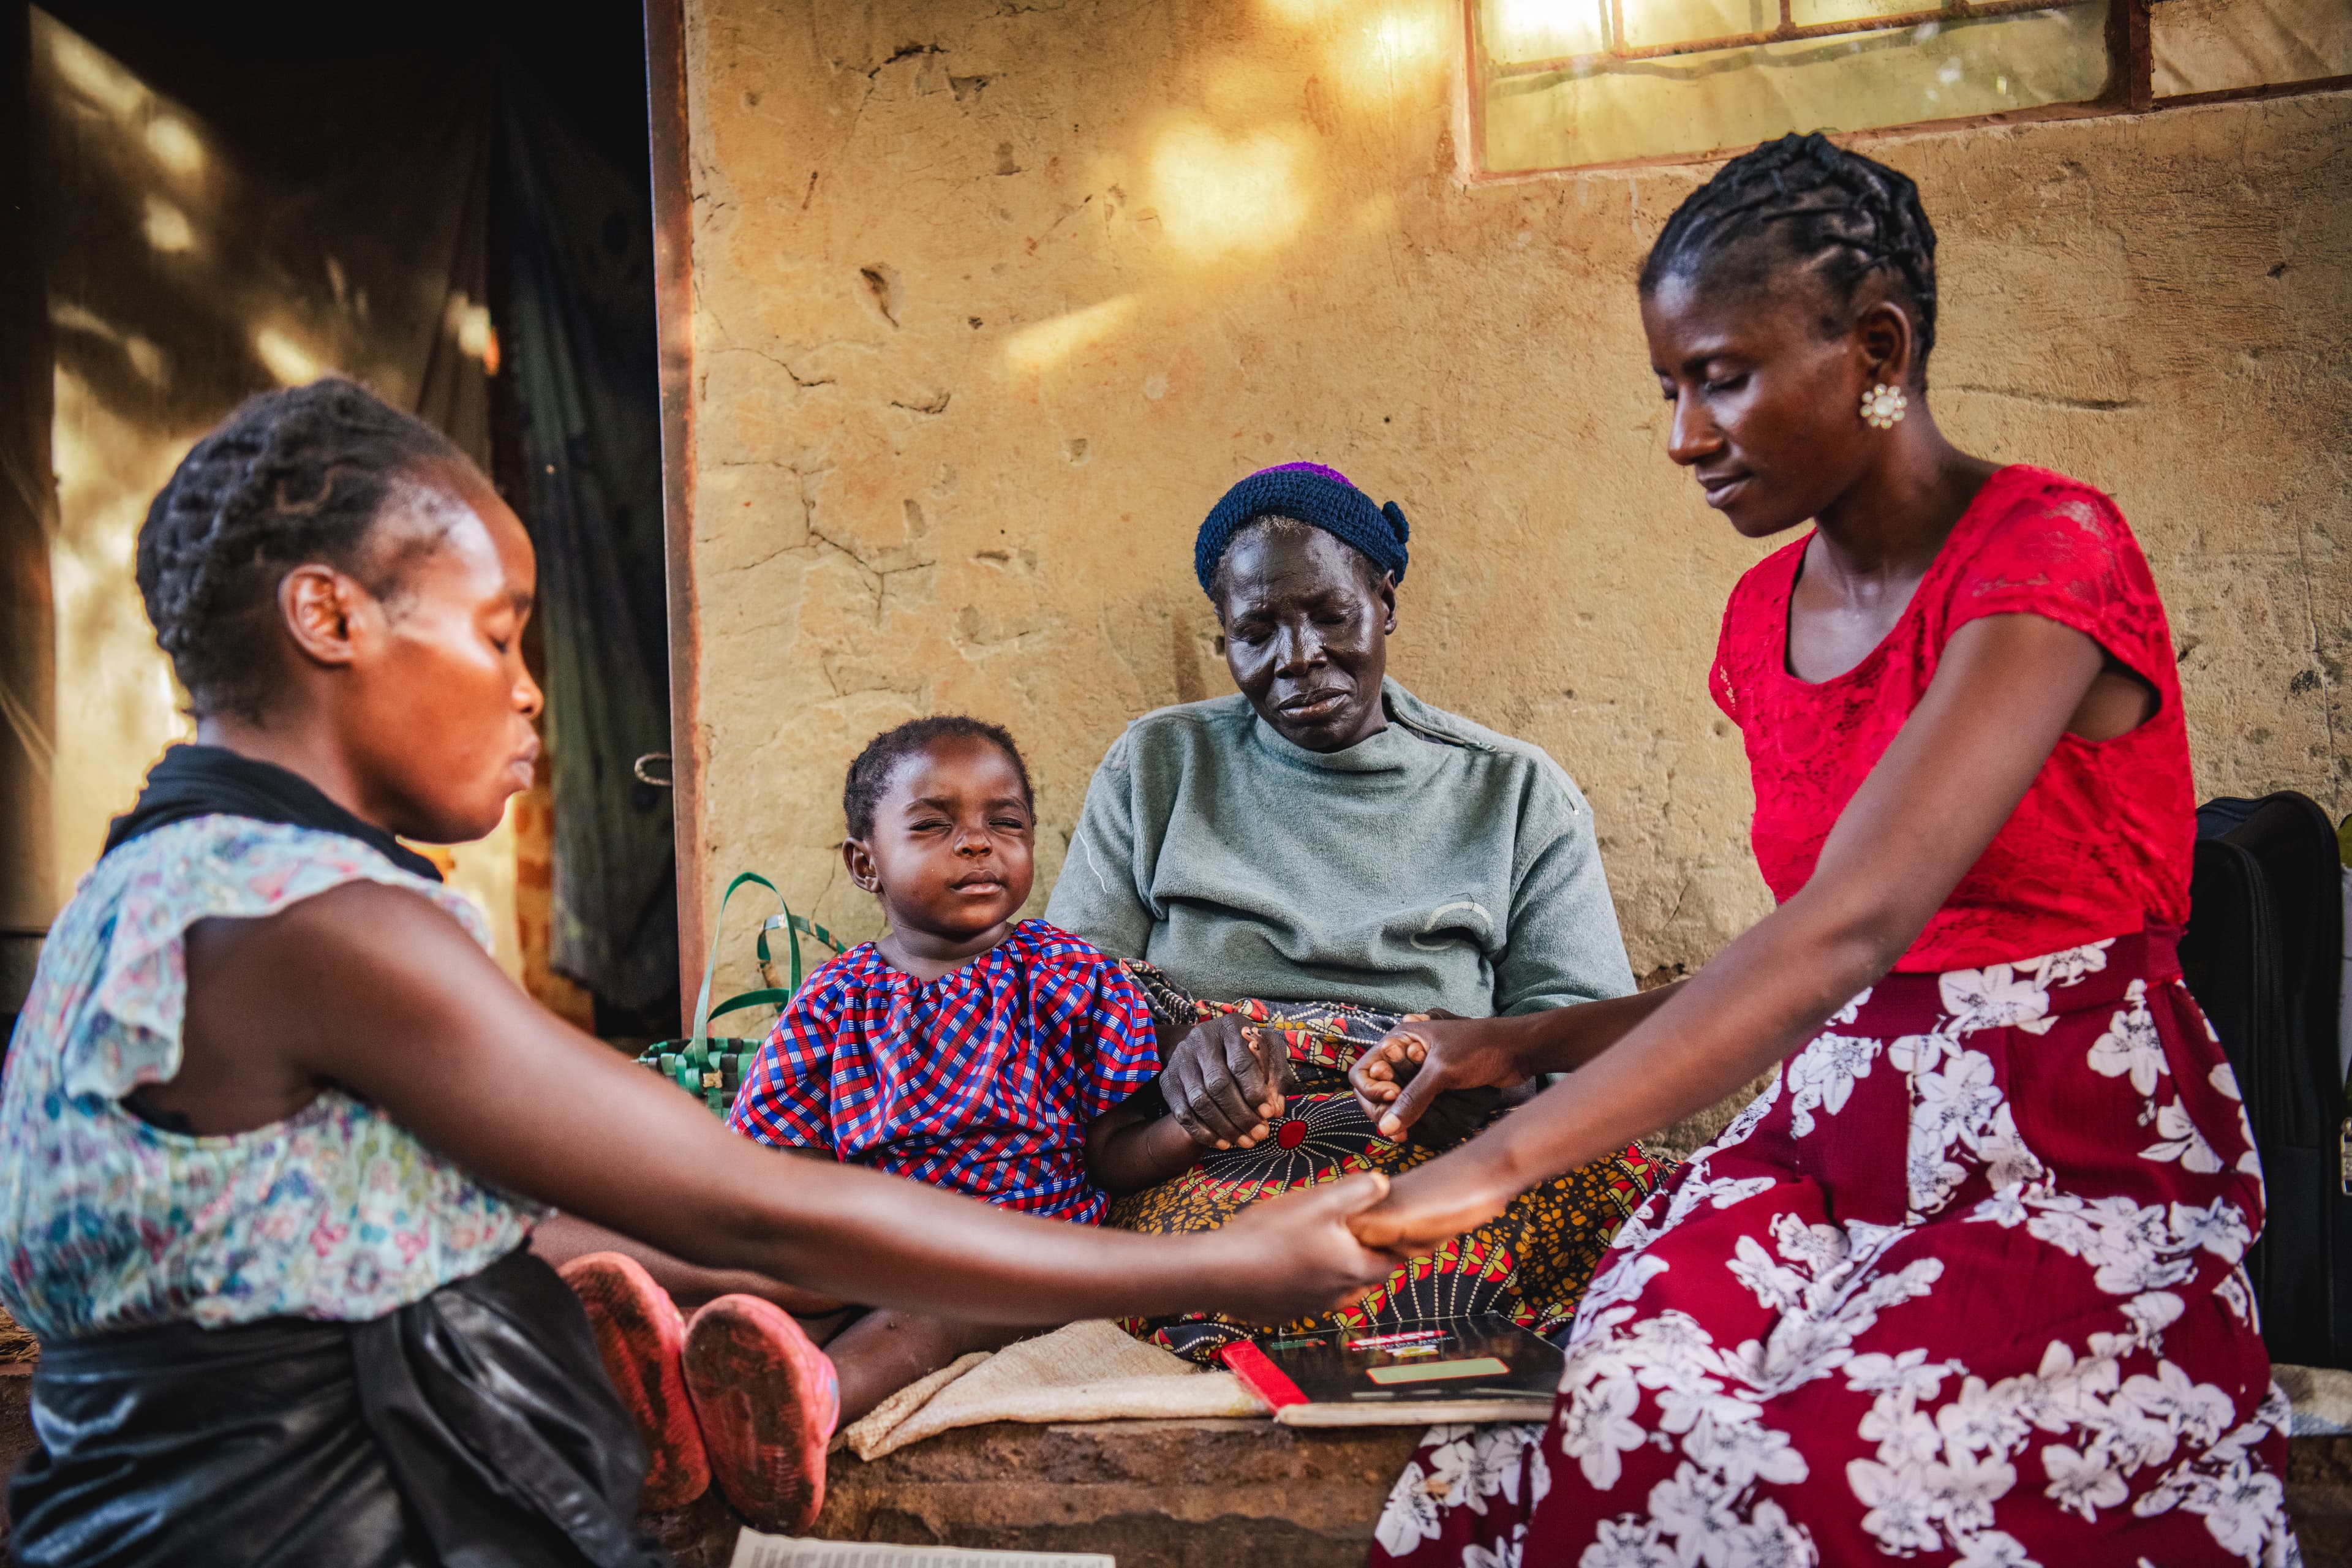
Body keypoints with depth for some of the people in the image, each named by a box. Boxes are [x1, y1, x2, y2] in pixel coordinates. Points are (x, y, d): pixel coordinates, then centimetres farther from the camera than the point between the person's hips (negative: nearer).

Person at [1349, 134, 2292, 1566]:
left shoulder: (2050, 550, -13)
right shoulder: (1767, 617, 11)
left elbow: (1853, 924, -27)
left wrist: (1506, 1157, -32)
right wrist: (1521, 1045, 5)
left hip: (2081, 1176, -5)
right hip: (1834, 1146, 6)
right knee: (1610, 1434, -24)